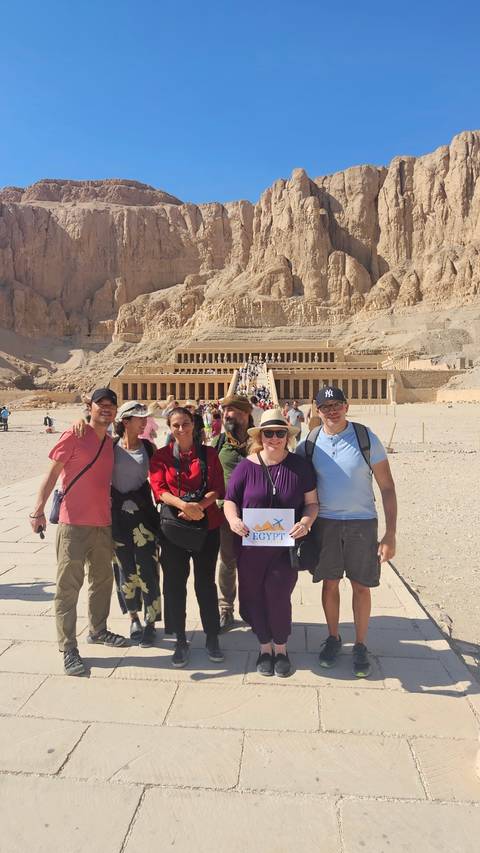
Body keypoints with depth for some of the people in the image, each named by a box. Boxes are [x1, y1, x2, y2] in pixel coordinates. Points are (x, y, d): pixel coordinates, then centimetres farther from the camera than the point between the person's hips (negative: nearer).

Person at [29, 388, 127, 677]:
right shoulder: (74, 436, -9)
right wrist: (39, 510, -15)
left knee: (103, 579, 18)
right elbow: (52, 474, -9)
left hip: (104, 523, 7)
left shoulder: (111, 442, 9)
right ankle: (69, 648, 9)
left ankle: (98, 630, 36)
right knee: (69, 585, 0)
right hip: (74, 523, -7)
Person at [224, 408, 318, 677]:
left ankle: (281, 648, 24)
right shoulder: (247, 466, -4)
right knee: (254, 597, 9)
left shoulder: (300, 466, -2)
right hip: (251, 546, 1)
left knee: (278, 595, -4)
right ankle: (265, 647, 34)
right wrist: (233, 519, -19)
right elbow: (230, 500, 1)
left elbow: (312, 502, 2)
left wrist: (306, 522, -18)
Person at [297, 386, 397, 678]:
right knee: (330, 583, 12)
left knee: (361, 586, 8)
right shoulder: (309, 443, -4)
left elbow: (387, 486, -6)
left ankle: (361, 645, 28)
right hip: (325, 522, 2)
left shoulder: (367, 438, -9)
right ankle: (333, 638, 33)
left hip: (362, 522, -1)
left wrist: (390, 534, -10)